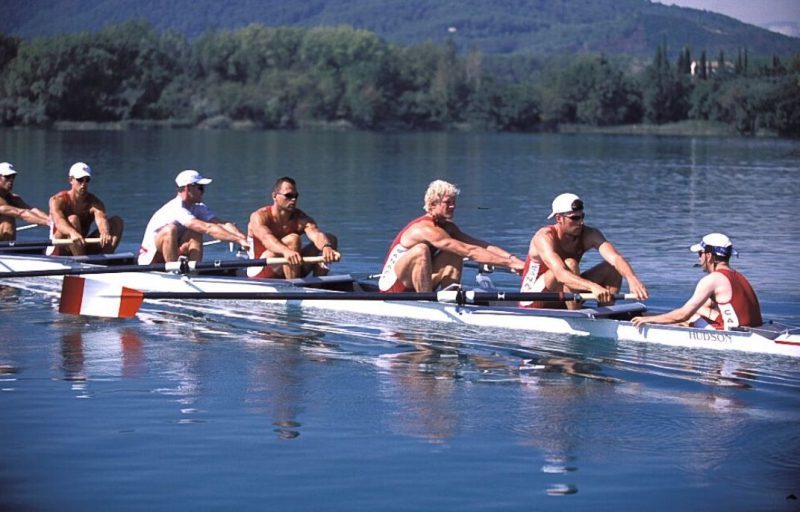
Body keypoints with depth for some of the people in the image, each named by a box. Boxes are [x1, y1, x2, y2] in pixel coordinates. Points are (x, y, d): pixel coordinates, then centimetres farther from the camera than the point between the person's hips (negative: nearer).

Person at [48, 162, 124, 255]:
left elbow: (101, 219, -28)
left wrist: (105, 233, -54)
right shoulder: (57, 200, -12)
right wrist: (73, 233, -58)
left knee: (117, 221, -10)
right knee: (73, 219, -32)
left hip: (82, 248, 4)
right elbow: (58, 221, -35)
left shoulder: (94, 203, -5)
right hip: (58, 252, -4)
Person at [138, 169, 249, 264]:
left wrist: (244, 238, -31)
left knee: (195, 234, -18)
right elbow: (207, 229, -36)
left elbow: (222, 224, -13)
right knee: (170, 229, -34)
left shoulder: (198, 208, -1)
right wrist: (238, 240, -41)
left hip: (173, 257, 7)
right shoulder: (175, 209, -26)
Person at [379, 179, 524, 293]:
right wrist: (510, 263, -33)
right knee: (421, 250, -33)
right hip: (393, 287, -9)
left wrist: (511, 258, -19)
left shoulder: (447, 227, 5)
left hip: (414, 288, 9)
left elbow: (481, 245, -3)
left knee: (454, 256, -3)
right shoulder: (427, 229, -24)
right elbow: (470, 251, -30)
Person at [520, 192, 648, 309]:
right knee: (570, 265, -32)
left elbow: (614, 258, -27)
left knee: (612, 268, -9)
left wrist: (632, 279, -48)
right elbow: (560, 274, -43)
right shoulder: (544, 237, -26)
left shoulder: (589, 235, -11)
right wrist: (593, 286, -58)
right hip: (534, 303, -6)